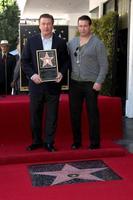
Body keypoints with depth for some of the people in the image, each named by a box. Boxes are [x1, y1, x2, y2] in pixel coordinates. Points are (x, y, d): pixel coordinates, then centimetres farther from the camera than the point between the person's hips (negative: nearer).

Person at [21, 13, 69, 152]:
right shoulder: (31, 41, 5)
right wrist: (32, 75, -11)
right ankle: (36, 141, 22)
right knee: (35, 114, 8)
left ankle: (49, 142, 16)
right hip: (36, 83, 1)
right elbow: (24, 61, 3)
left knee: (52, 115, 4)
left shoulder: (61, 42, 5)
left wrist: (61, 73, -11)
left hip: (53, 84, 0)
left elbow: (65, 61, 7)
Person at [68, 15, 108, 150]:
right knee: (74, 113, 8)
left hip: (91, 83, -4)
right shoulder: (72, 42, 11)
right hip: (74, 83, 4)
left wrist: (99, 82, -13)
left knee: (92, 113, 2)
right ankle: (76, 141, 20)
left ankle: (95, 142, 13)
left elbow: (104, 65, -5)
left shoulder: (97, 43, -2)